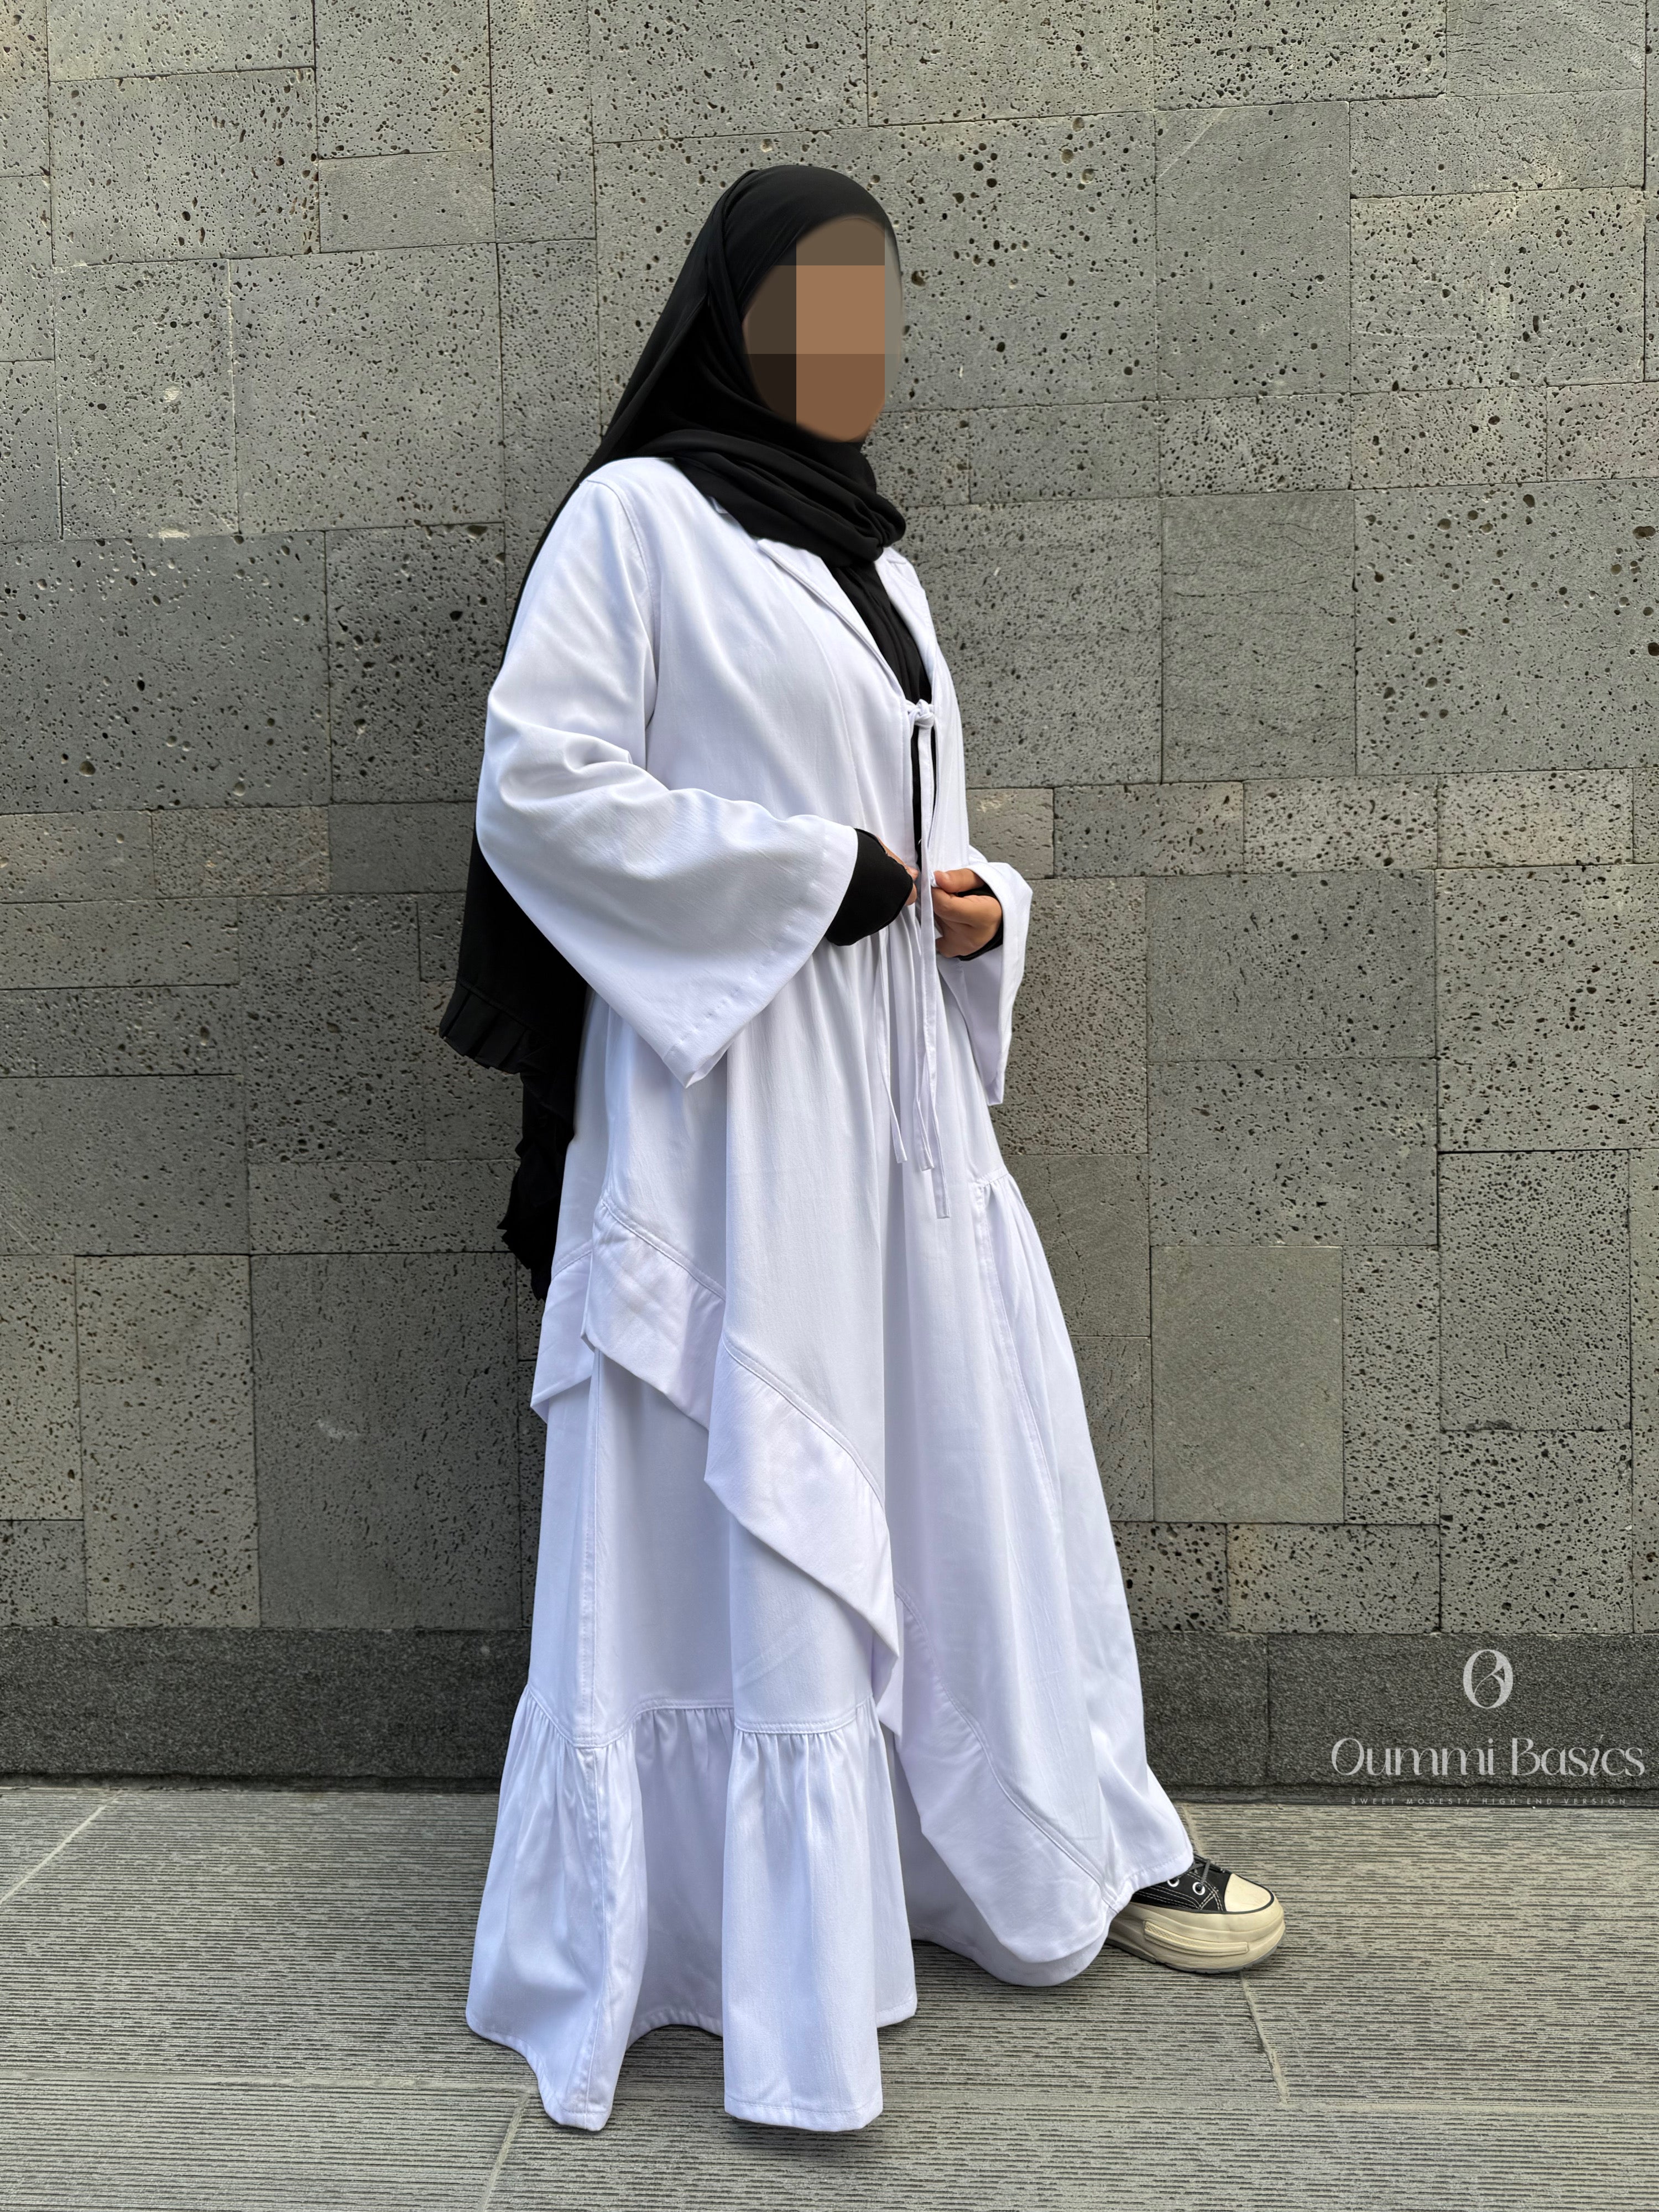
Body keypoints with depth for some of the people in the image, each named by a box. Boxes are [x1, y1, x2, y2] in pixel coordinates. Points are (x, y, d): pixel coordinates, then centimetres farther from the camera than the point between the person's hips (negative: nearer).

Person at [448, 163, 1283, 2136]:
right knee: (743, 1498, -2)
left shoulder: (867, 552, 20)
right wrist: (811, 874, -14)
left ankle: (1064, 1844, 30)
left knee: (977, 1452, 12)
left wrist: (978, 907, 4)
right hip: (730, 1091, -7)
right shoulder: (636, 517, -2)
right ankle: (775, 1960, 13)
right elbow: (535, 784, -12)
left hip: (905, 1087, 8)